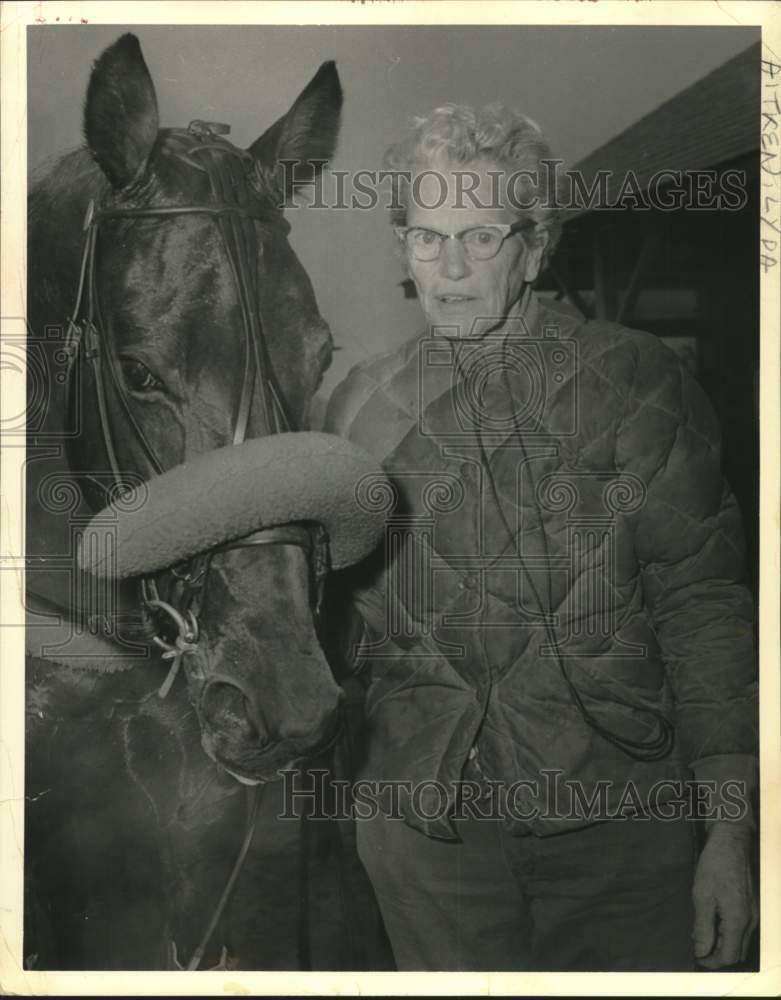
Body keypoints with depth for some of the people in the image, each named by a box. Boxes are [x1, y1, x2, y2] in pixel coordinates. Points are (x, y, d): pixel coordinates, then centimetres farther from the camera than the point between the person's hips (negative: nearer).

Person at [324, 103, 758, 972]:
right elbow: (341, 619, 10)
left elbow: (701, 607, -7)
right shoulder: (358, 407, 3)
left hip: (622, 810, -1)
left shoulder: (634, 380, -6)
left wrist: (729, 830, -8)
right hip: (425, 826, 2)